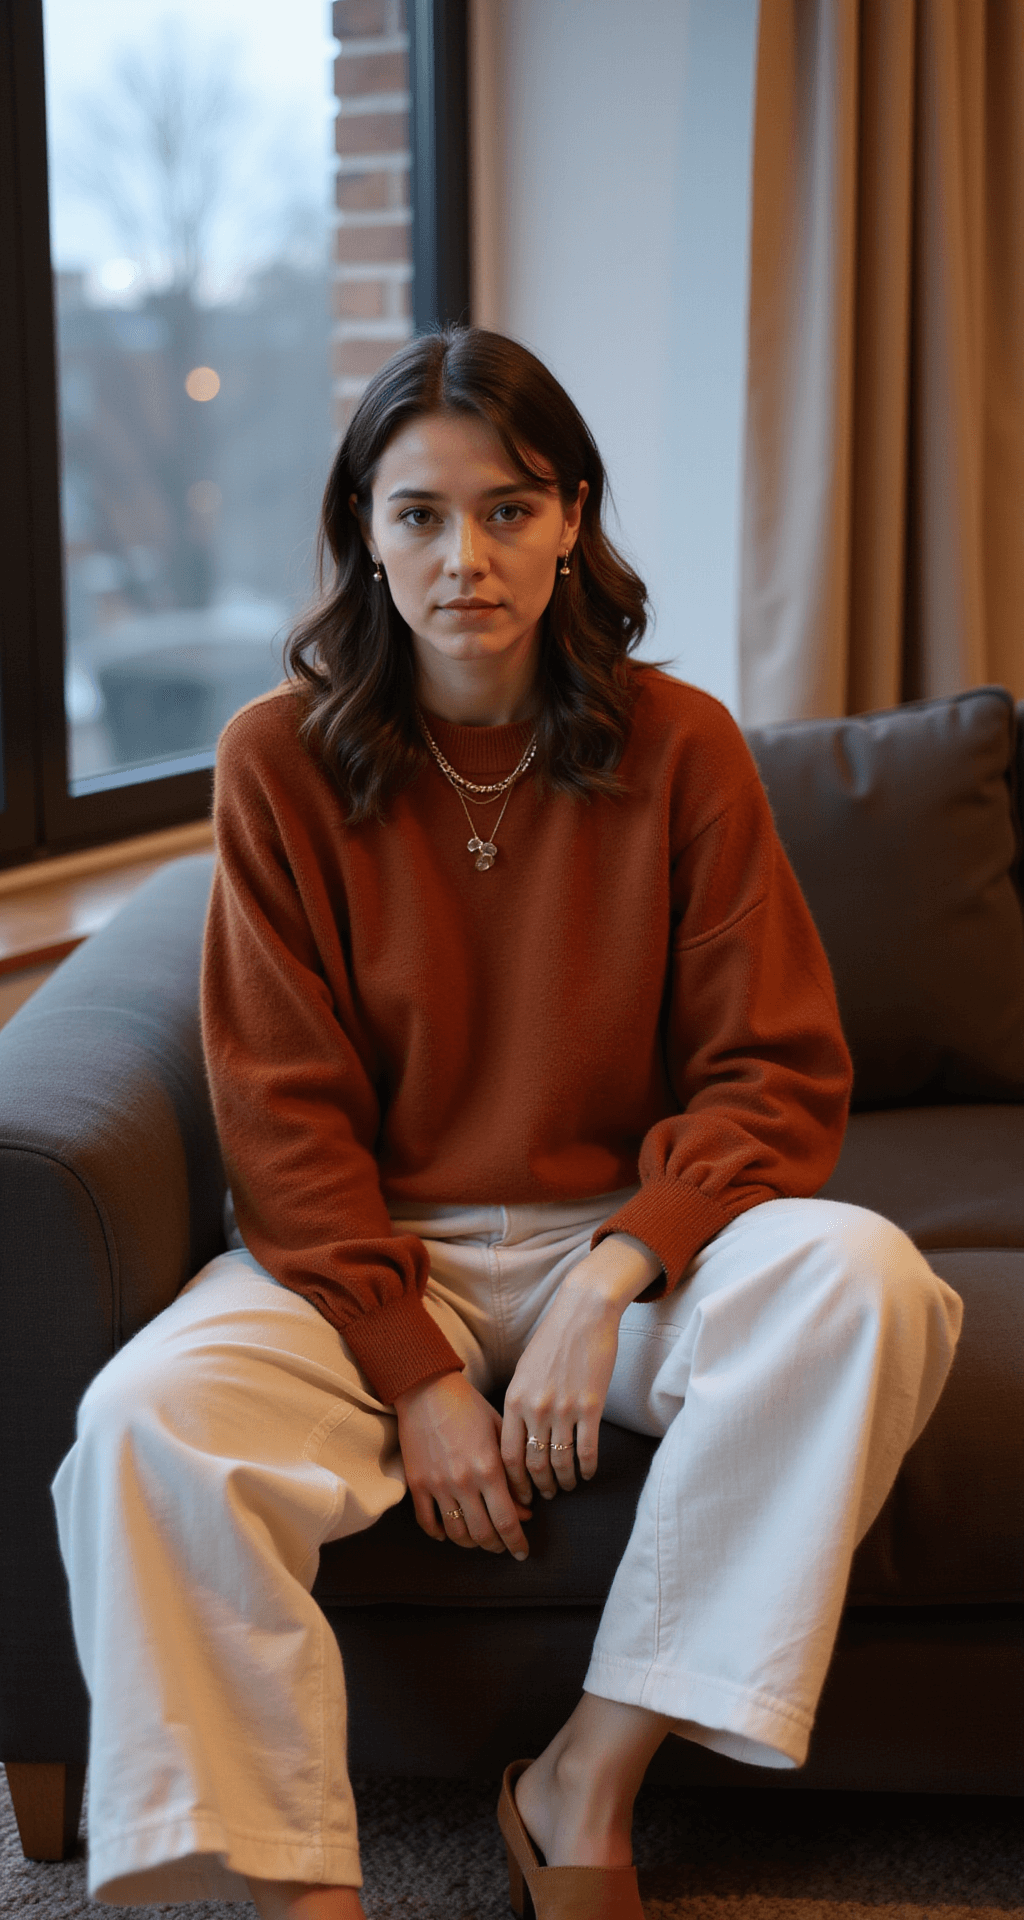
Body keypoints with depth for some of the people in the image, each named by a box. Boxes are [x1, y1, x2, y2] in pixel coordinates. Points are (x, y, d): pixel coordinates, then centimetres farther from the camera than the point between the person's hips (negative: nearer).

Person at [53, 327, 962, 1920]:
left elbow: (777, 1074, -3)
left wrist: (611, 1280, -20)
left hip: (629, 1236, 1)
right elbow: (283, 1115, -4)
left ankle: (585, 1789, -18)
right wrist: (418, 1376, -15)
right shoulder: (281, 759, -4)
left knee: (864, 1275, -30)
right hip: (366, 1253, -1)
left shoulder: (680, 748, -3)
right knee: (143, 1426, -31)